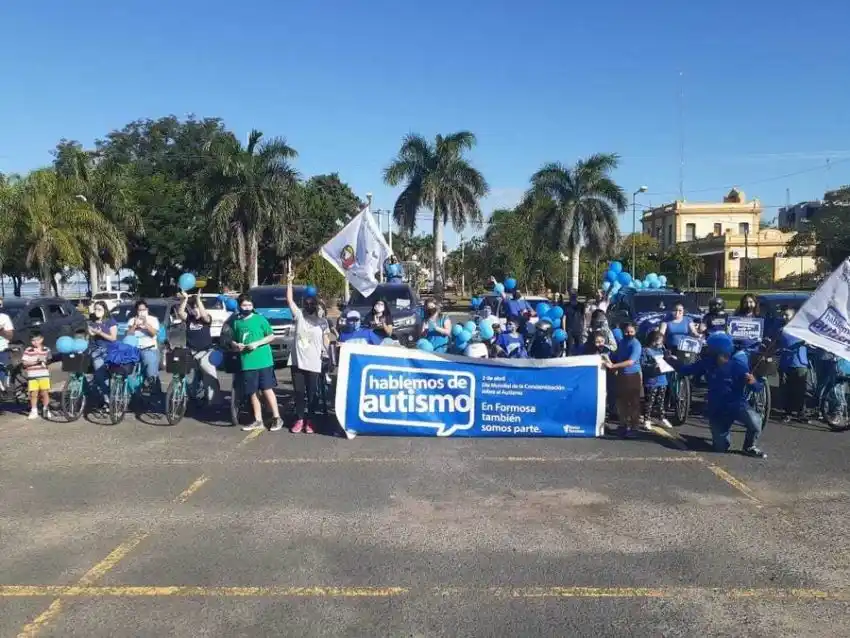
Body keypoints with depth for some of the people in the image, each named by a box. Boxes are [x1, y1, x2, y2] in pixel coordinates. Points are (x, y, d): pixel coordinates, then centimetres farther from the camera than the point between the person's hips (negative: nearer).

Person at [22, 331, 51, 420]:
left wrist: (45, 361, -5)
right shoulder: (28, 351, -2)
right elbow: (24, 362, -7)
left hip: (44, 374, 1)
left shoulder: (46, 350, 6)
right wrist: (35, 362, -18)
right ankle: (34, 411, 14)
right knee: (33, 394, 2)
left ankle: (46, 410, 17)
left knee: (45, 392, 4)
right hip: (32, 375, -1)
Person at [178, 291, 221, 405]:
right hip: (190, 352, 3)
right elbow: (180, 312, -14)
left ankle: (216, 403, 0)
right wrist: (185, 299, -24)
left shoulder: (206, 318, -3)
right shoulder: (189, 318, 3)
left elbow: (204, 315, -26)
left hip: (205, 352, -3)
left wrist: (198, 299, -30)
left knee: (212, 378, -5)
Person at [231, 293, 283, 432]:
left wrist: (257, 343, -14)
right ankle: (258, 421, 17)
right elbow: (233, 341, 19)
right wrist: (236, 345, -4)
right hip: (247, 364, 4)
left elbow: (271, 336, -1)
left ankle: (277, 418, 6)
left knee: (267, 390, -3)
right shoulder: (236, 322, 10)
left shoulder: (260, 319, -2)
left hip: (263, 361, -4)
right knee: (253, 393, 8)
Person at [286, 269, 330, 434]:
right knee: (299, 392, 6)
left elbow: (326, 339, 7)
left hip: (313, 363, -1)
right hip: (297, 361, 2)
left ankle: (309, 421, 14)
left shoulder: (322, 322, 4)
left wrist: (325, 352, 0)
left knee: (312, 393, 4)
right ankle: (299, 420, 15)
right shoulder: (299, 316, 6)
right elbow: (289, 300, 2)